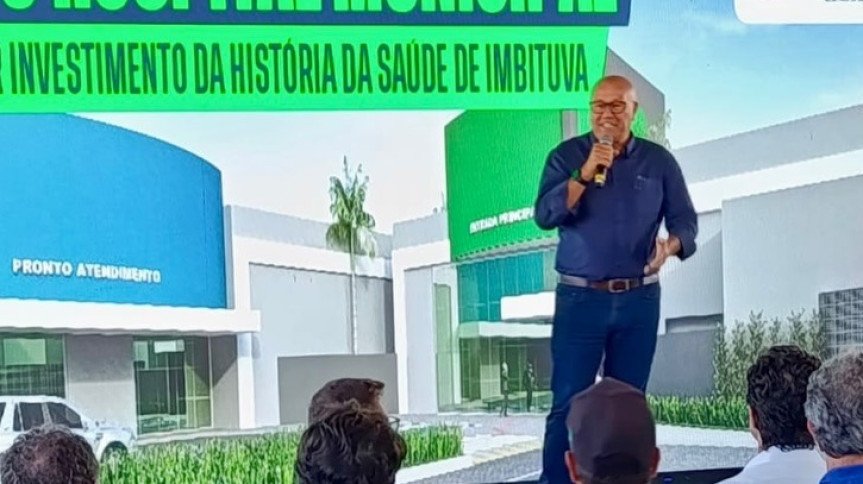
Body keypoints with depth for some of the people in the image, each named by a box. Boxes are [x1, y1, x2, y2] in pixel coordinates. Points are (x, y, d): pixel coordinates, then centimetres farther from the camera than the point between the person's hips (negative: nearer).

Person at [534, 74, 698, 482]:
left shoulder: (659, 161, 4)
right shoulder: (566, 156, -1)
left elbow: (685, 220, 3)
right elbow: (545, 217, -13)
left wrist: (670, 246, -19)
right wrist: (586, 172, -22)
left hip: (640, 299, 2)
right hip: (580, 298, -2)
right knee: (568, 403, -2)